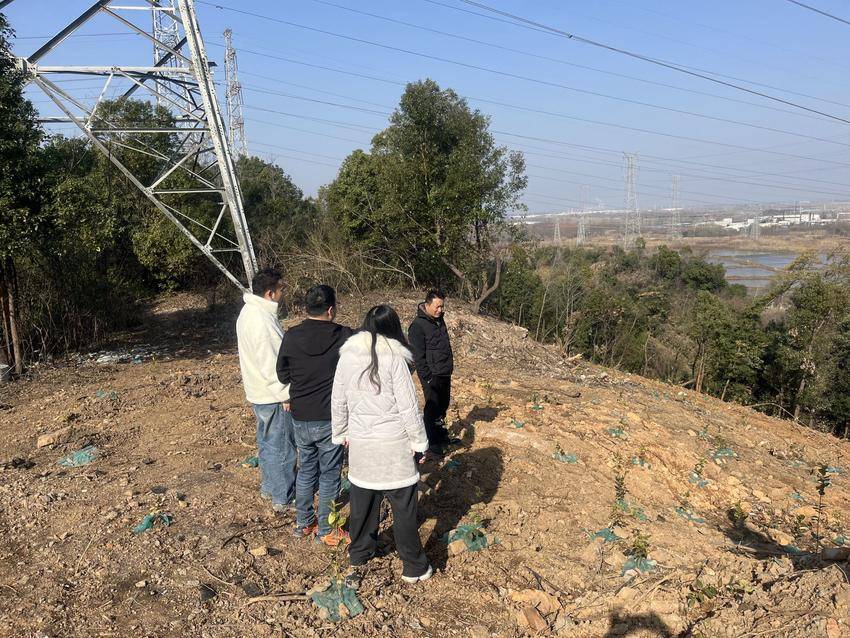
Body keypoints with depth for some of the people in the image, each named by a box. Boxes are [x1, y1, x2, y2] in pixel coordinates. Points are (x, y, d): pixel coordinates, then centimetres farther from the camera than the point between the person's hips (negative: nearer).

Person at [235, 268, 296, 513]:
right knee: (281, 447, 3)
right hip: (272, 396, -10)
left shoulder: (249, 311, 6)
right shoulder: (263, 321, -27)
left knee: (266, 442, 22)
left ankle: (269, 486, 38)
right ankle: (283, 498, 16)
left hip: (258, 392, 10)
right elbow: (271, 365, -26)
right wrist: (285, 394, -17)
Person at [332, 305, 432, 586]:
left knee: (362, 503, 19)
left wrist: (341, 434, 19)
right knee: (403, 507, 10)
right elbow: (408, 407, -13)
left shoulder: (347, 356, -2)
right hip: (393, 445, -4)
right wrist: (419, 442, -1)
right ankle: (414, 567, 23)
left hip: (359, 444, 4)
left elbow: (338, 402, 5)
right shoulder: (394, 357, -15)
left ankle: (358, 559, 35)